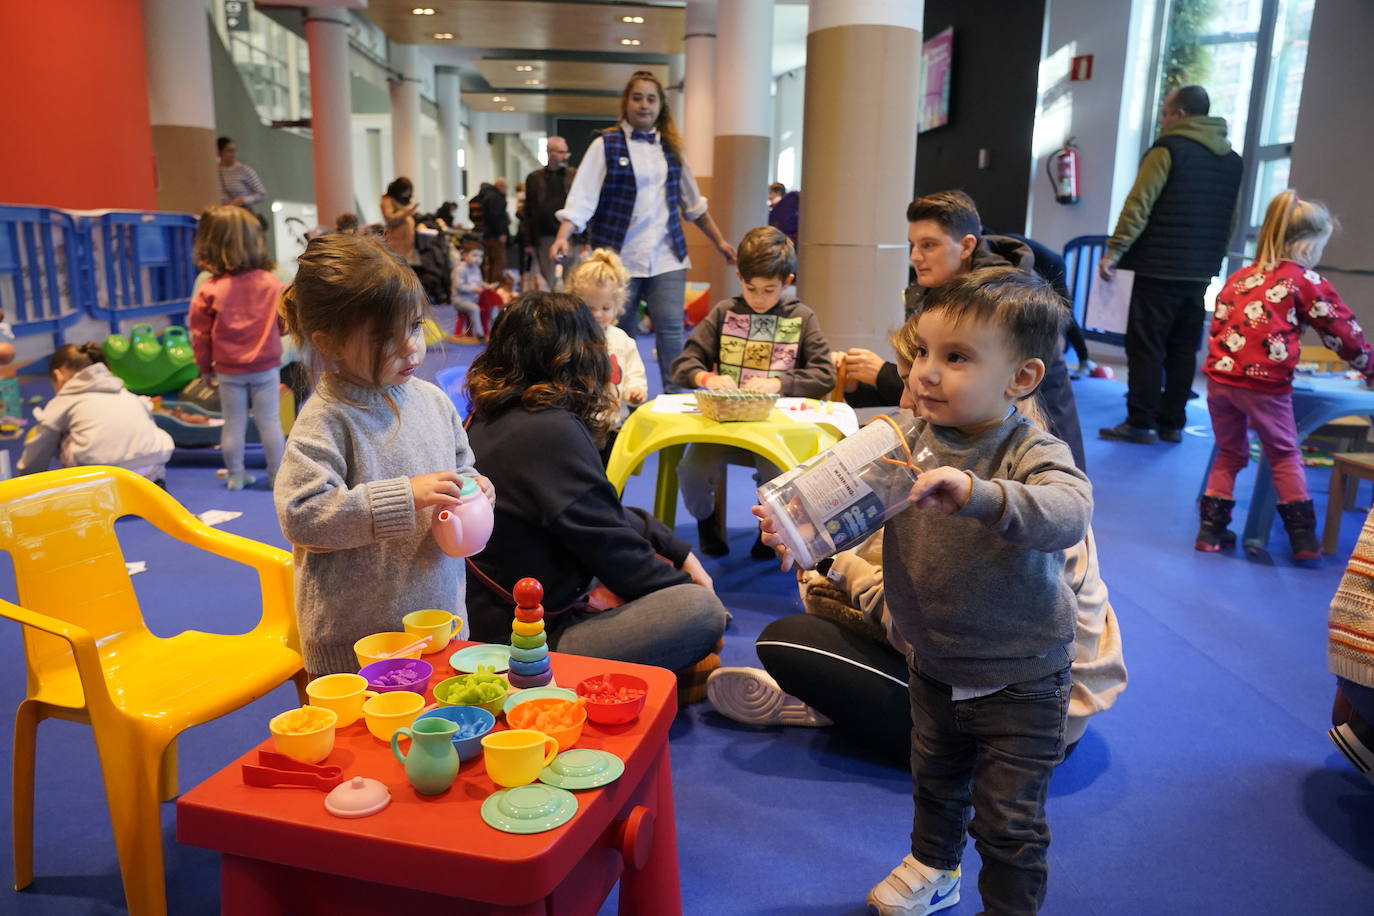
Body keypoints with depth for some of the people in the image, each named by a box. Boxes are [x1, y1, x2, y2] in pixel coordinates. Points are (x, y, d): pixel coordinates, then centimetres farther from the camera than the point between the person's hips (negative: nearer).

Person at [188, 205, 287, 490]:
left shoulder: (209, 290, -10)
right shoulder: (271, 283, -10)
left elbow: (200, 334, -3)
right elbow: (285, 322, 2)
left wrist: (205, 366, 11)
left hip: (228, 370, 1)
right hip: (266, 367, 0)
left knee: (233, 423, 11)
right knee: (270, 422, 6)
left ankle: (236, 476, 19)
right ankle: (278, 475, 12)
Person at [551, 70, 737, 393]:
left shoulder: (670, 148, 13)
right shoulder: (606, 144, 1)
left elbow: (693, 203, 21)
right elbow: (582, 197, -8)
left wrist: (719, 241, 23)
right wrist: (563, 237, -23)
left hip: (667, 257, 3)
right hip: (619, 257, -3)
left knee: (671, 329, -5)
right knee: (620, 334, 4)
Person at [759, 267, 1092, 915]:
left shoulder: (1031, 452, -25)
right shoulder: (909, 441, -10)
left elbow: (1069, 511, -43)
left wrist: (975, 493, -59)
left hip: (1018, 681, -5)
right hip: (934, 665, 6)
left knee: (1009, 819, 9)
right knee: (935, 778, 29)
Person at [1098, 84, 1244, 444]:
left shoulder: (1168, 149, -6)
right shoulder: (1232, 160, 16)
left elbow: (1138, 205, -14)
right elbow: (1232, 219, 19)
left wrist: (1114, 251, -12)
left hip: (1160, 268, -7)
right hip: (1200, 273, 7)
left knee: (1145, 347, -3)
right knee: (1183, 349, 10)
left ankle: (1140, 423, -3)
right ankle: (1172, 423, 14)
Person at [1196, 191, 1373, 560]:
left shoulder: (1238, 278, 16)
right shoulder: (1306, 281, 3)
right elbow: (1343, 331, 8)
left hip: (1219, 376, 4)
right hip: (1265, 382, -4)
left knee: (1229, 453, 19)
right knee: (1285, 455, 14)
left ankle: (1211, 528, 16)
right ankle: (1303, 536, 17)